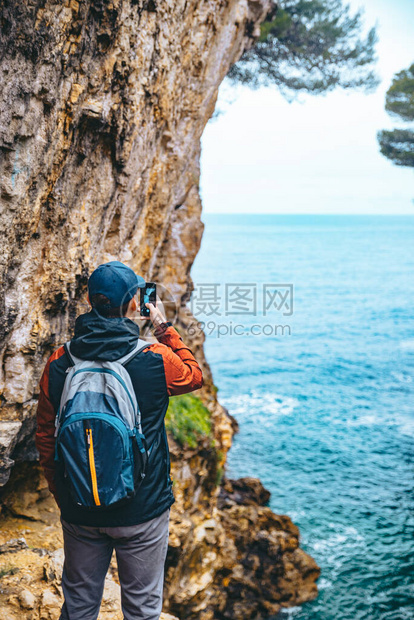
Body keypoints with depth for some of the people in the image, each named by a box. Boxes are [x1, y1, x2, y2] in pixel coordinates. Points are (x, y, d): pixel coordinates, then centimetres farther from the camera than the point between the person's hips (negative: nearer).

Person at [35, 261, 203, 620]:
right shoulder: (156, 359, -16)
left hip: (79, 510, 3)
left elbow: (45, 438, 1)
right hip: (142, 509, -2)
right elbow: (194, 376, 7)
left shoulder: (59, 364, -9)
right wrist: (165, 329, 14)